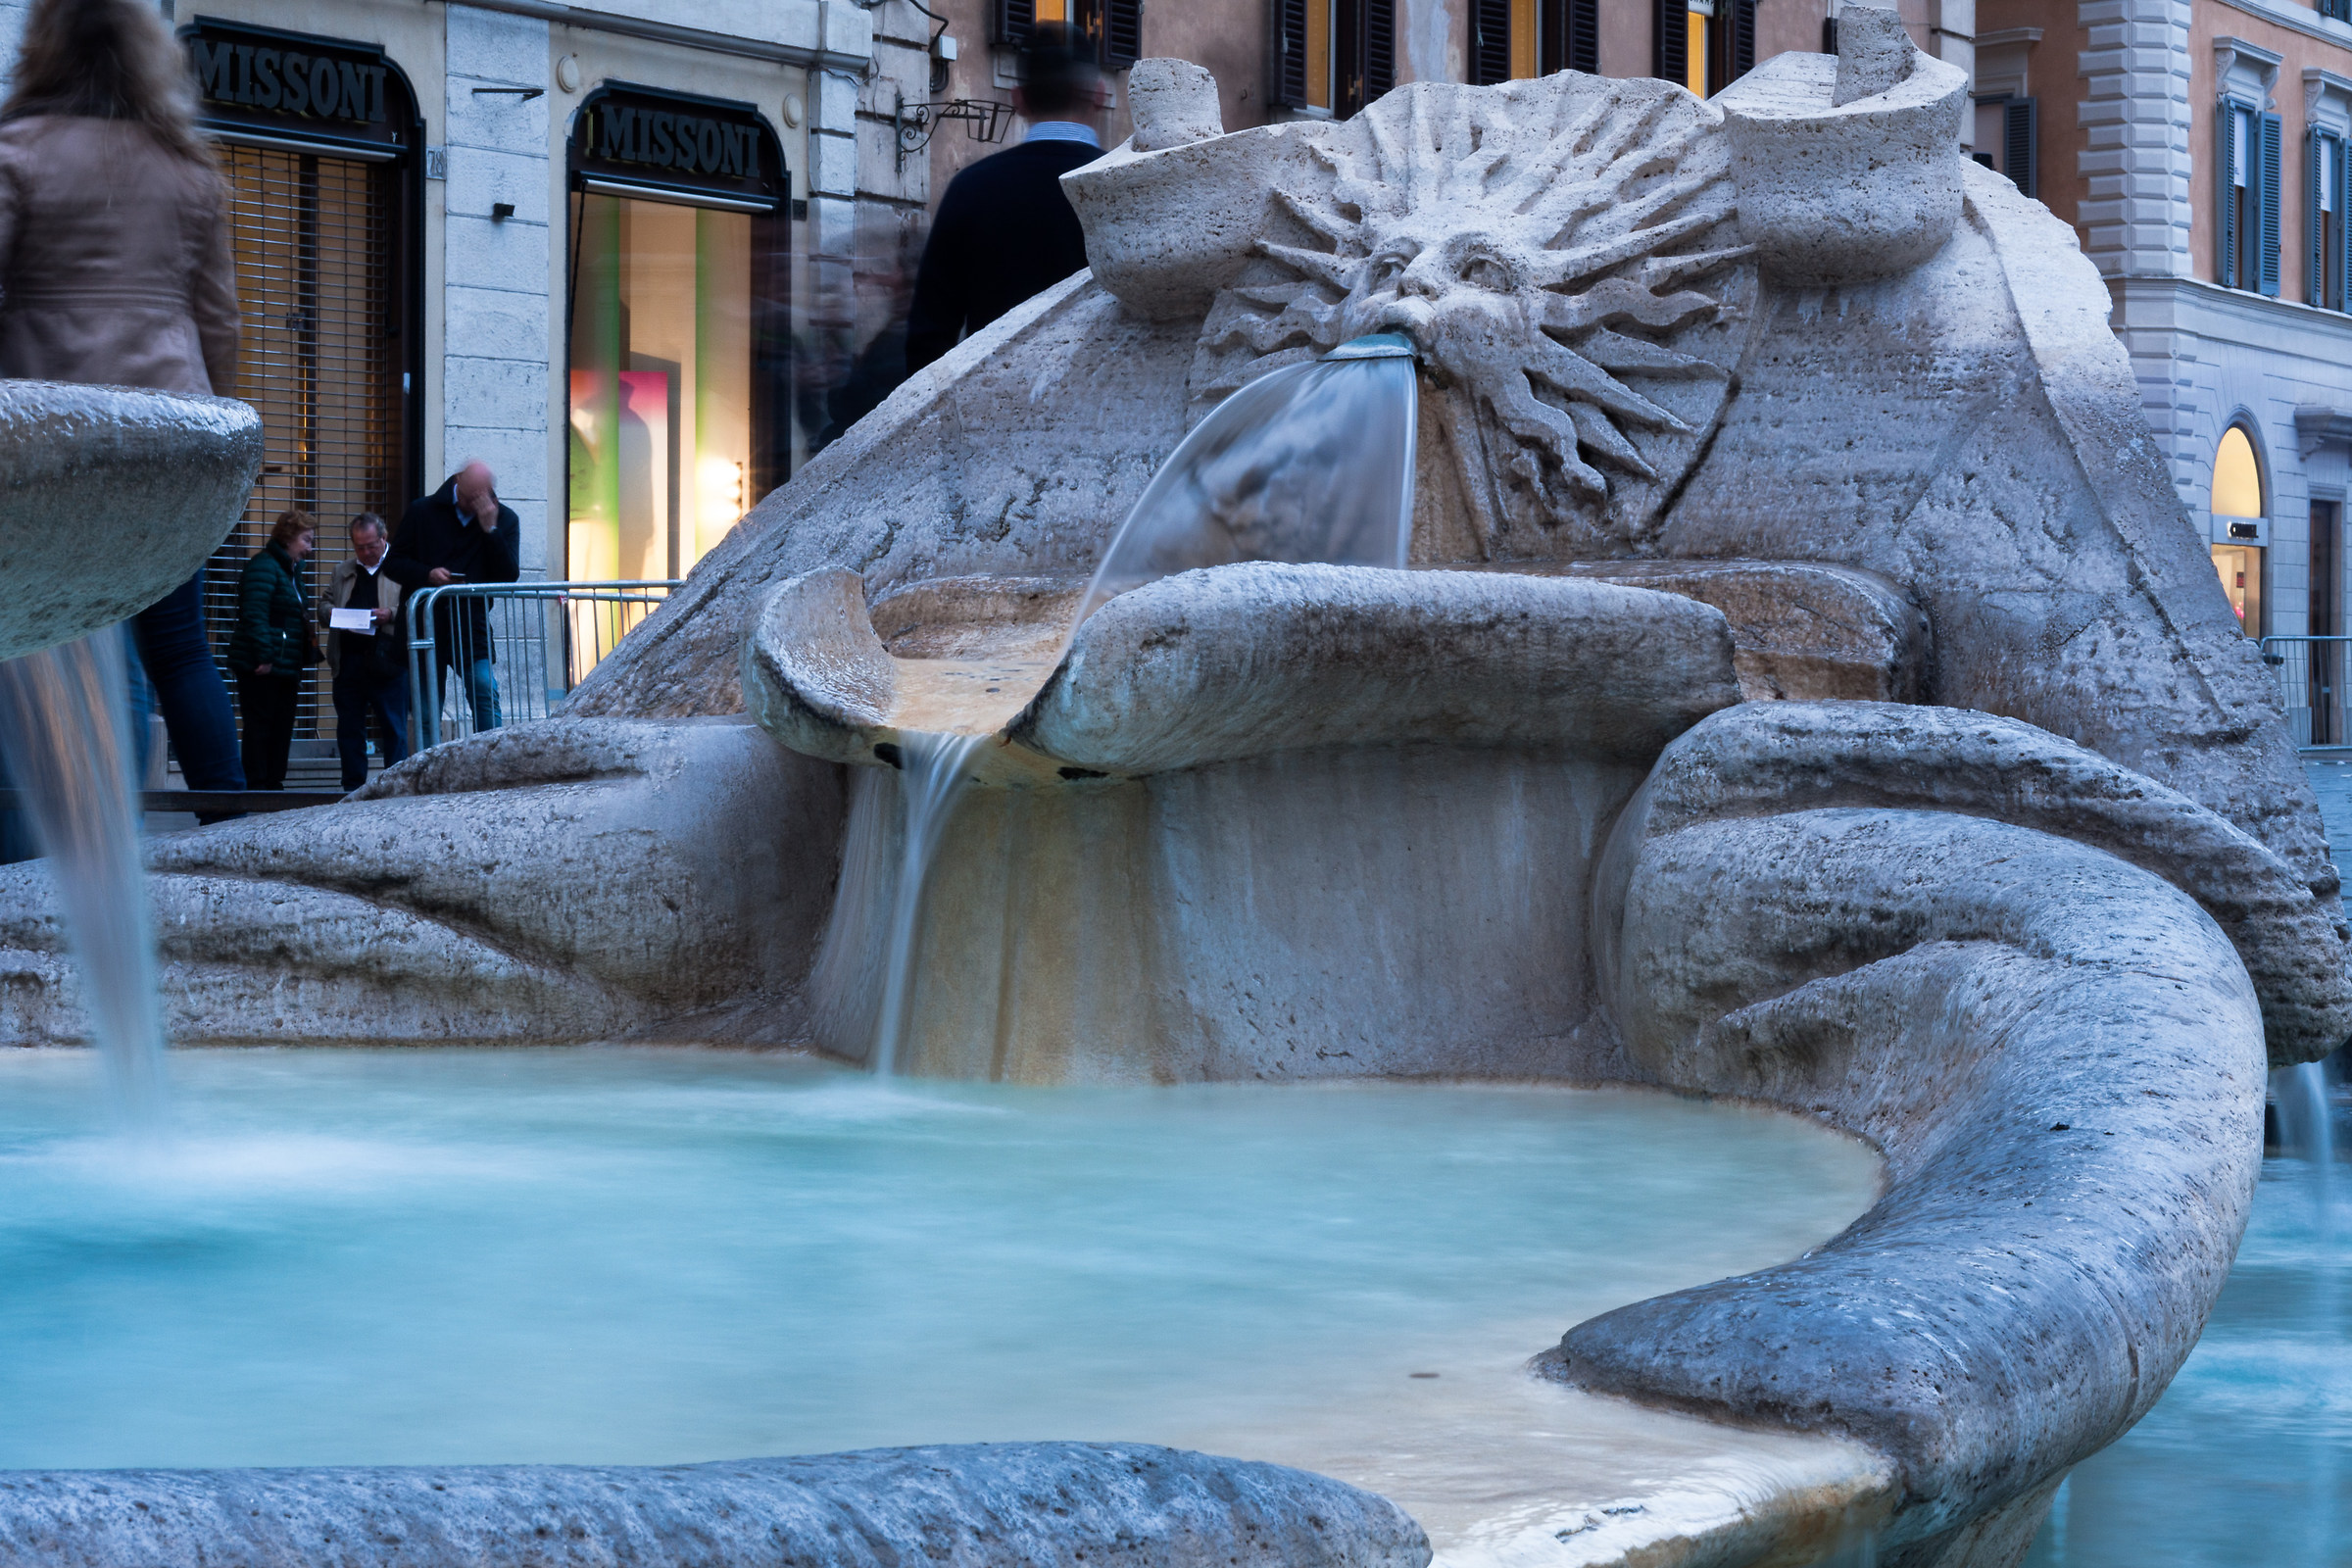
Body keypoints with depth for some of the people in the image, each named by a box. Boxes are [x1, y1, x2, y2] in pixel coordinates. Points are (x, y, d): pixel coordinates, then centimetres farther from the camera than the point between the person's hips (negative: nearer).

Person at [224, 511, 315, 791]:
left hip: (285, 667, 10)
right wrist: (264, 657, -25)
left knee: (282, 728, 10)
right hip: (263, 667, -10)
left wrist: (306, 658, 18)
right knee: (259, 726, -6)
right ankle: (255, 786, -3)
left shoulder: (290, 570, 20)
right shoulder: (264, 566, -12)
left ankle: (274, 784, 15)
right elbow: (254, 614, -21)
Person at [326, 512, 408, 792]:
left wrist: (391, 614, -16)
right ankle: (352, 787, 13)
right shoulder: (342, 572, 19)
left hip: (387, 661, -5)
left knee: (394, 727, -3)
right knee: (349, 726, 7)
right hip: (349, 660, 5)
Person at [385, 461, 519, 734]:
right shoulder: (423, 512, 6)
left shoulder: (504, 519, 5)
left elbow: (509, 577, -5)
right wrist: (427, 574, -12)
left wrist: (491, 530, -14)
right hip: (426, 625, 1)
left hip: (472, 627, -1)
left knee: (486, 694, -19)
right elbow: (393, 563, 8)